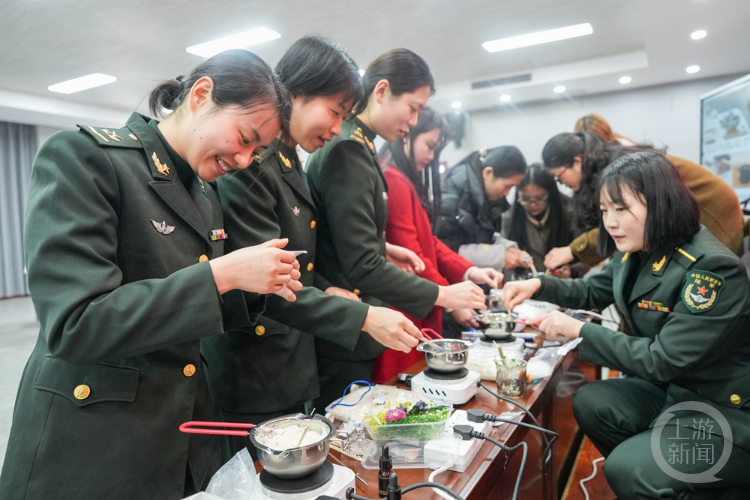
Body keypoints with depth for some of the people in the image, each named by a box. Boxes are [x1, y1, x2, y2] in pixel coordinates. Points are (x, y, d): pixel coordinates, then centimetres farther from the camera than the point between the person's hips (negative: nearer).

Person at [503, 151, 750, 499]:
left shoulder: (712, 269, -27)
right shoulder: (637, 252, -2)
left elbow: (662, 360, -28)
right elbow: (593, 291, 15)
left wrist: (579, 331, -22)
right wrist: (539, 285, -3)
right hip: (674, 386, 8)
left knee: (626, 470, -18)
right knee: (589, 403, 1)